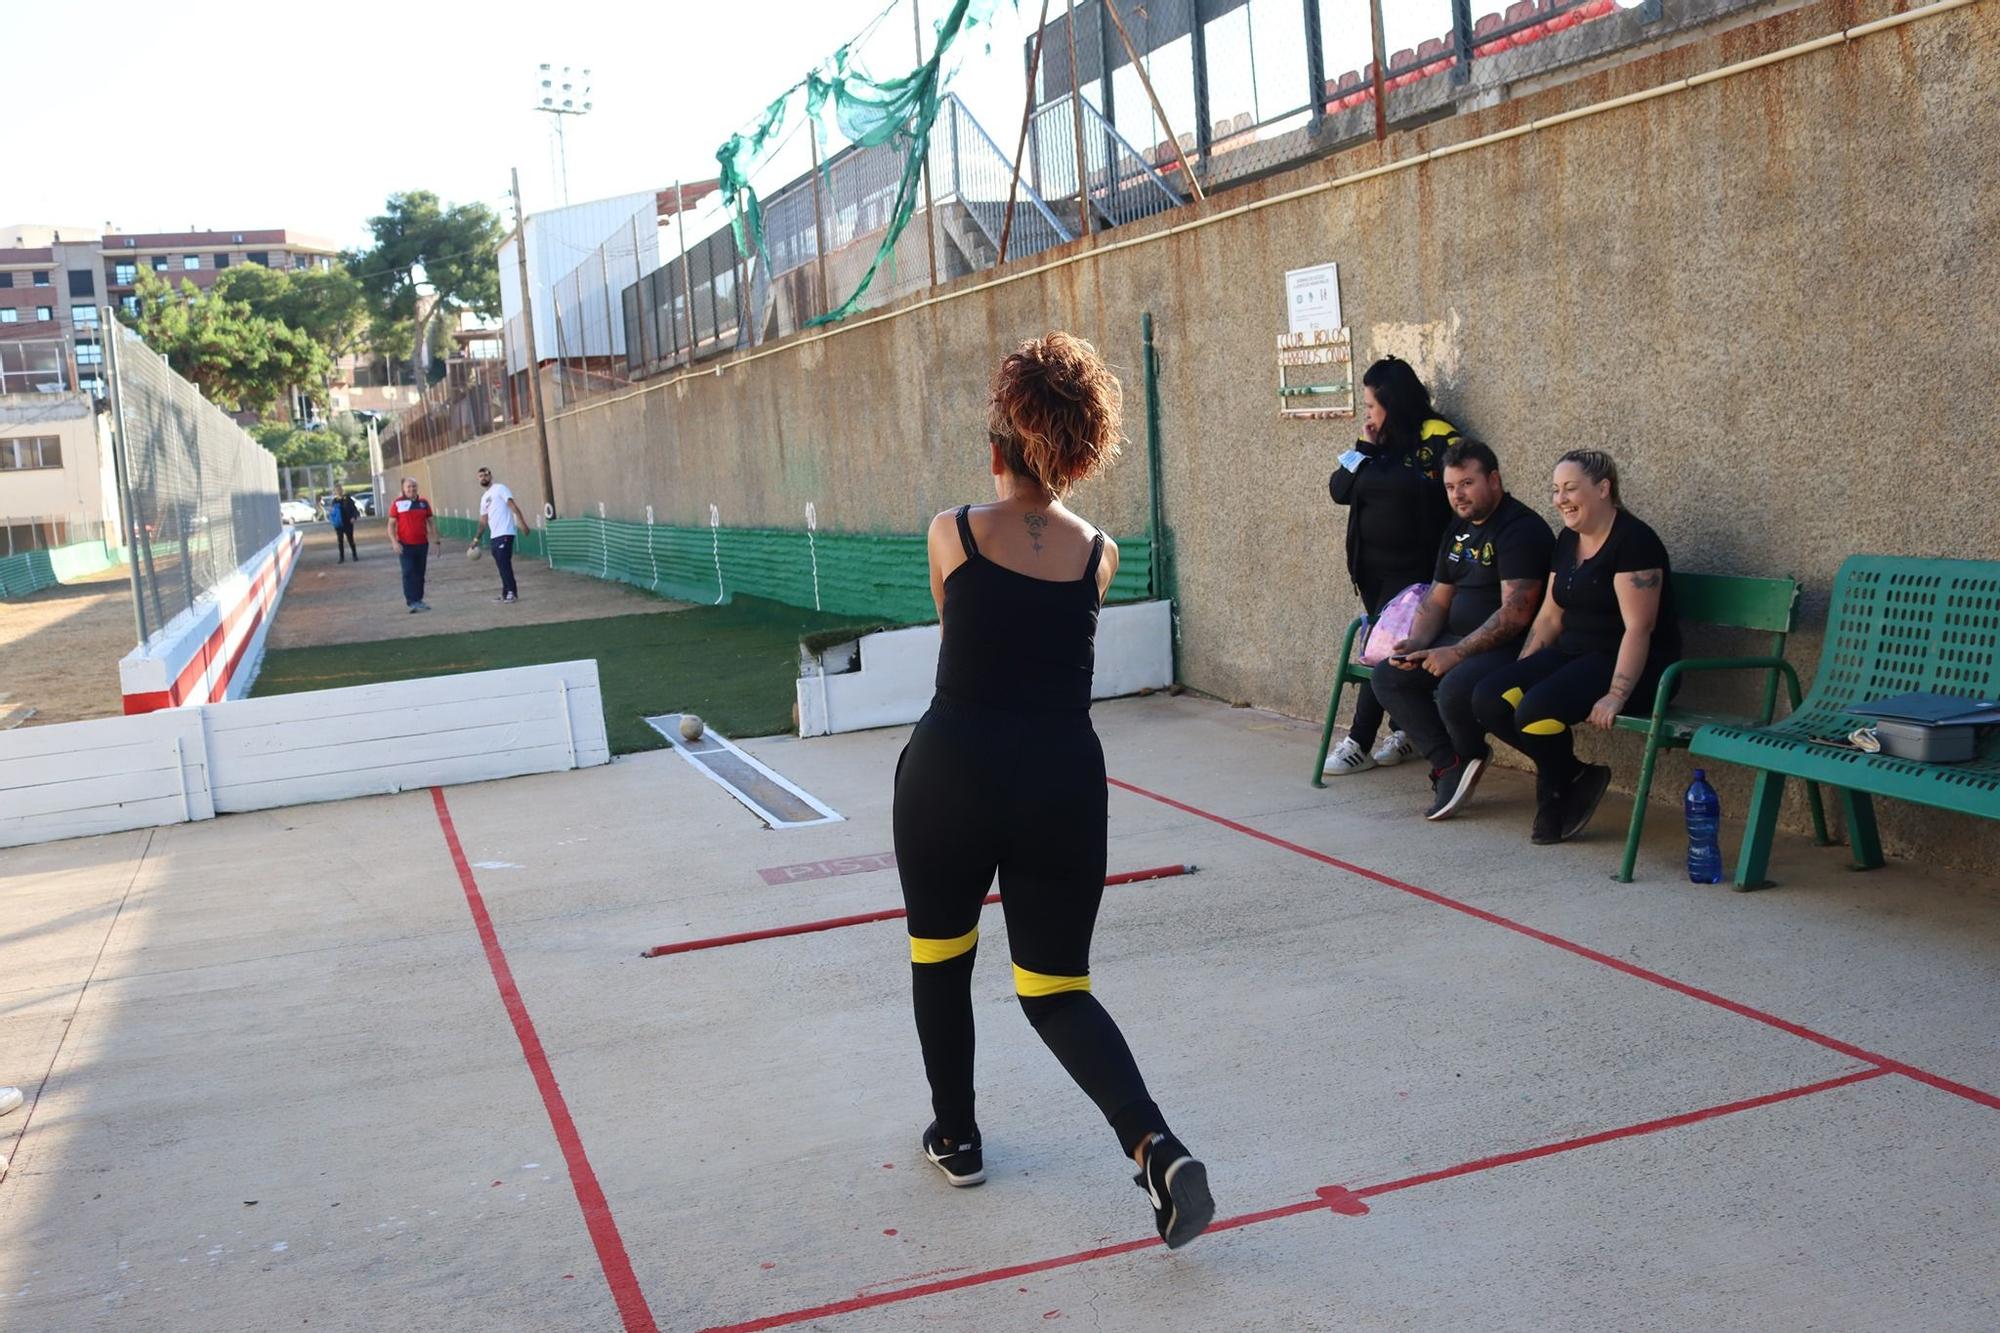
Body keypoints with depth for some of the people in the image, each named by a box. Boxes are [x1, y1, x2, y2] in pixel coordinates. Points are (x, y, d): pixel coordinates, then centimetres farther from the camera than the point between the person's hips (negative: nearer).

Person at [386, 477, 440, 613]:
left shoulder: (423, 502, 8)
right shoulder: (397, 503, -2)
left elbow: (431, 521, 15)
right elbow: (391, 524, -1)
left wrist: (435, 537, 5)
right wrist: (394, 542, -11)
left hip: (422, 544, 4)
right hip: (406, 545, -4)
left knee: (420, 573, 10)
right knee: (408, 573, -7)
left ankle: (418, 600, 19)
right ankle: (411, 601, -7)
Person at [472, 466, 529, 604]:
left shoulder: (499, 489, -2)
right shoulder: (484, 498, 22)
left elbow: (513, 506, -12)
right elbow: (483, 520, 27)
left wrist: (521, 522, -23)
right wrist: (477, 538, 24)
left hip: (505, 533, -8)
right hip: (495, 535, 8)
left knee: (504, 563, -12)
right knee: (501, 565, 9)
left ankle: (511, 593, -11)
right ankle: (506, 593, 13)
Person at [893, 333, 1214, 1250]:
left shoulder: (952, 533, -4)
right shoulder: (1099, 553, 1)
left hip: (951, 772, -2)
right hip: (1063, 784, 2)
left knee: (940, 958, 22)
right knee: (1056, 988, 10)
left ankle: (956, 1138, 33)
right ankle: (1155, 1144, -10)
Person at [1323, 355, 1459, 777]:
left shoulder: (1436, 440, -12)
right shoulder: (1376, 443, 10)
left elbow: (1438, 493, -24)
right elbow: (1339, 490, 5)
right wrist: (1364, 449, -6)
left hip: (1413, 568, -7)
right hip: (1372, 567, 7)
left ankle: (1359, 744, -3)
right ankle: (1404, 734, 21)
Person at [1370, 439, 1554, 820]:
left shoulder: (1521, 529, -15)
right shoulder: (1458, 531, 15)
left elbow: (1515, 613, -23)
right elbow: (1437, 600, 18)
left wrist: (1457, 653, -25)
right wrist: (1416, 643, -2)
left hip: (1506, 647, -9)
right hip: (1457, 642, 9)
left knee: (1454, 689, -34)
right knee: (1387, 677, -4)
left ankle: (1469, 758, 0)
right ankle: (1449, 763, -7)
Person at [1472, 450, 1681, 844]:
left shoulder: (1633, 540, -13)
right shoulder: (1568, 540, 14)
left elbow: (1638, 628, -20)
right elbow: (1550, 615, 17)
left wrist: (1616, 695, -28)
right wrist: (1519, 673, 6)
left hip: (1628, 664, -8)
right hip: (1575, 654, 9)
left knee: (1535, 710, -31)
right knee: (1489, 699, -14)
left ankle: (1559, 789, 0)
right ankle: (1573, 777, 1)